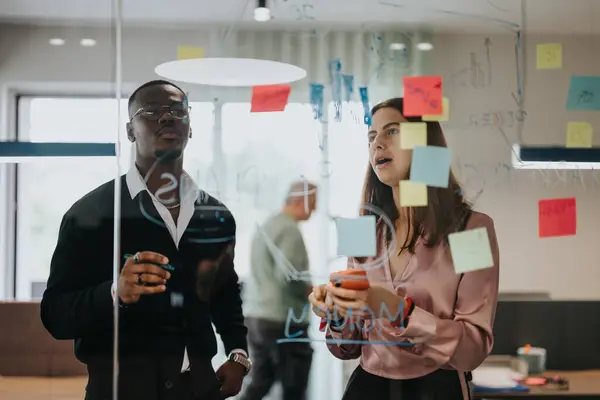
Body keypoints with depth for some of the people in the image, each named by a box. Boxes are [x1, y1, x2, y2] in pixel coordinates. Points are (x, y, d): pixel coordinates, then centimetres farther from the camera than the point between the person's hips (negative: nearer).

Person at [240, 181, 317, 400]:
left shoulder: (267, 225, 15)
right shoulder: (289, 230, -15)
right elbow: (288, 277, -24)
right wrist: (311, 290, -6)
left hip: (256, 316, 9)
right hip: (283, 320, -9)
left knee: (260, 382, 14)